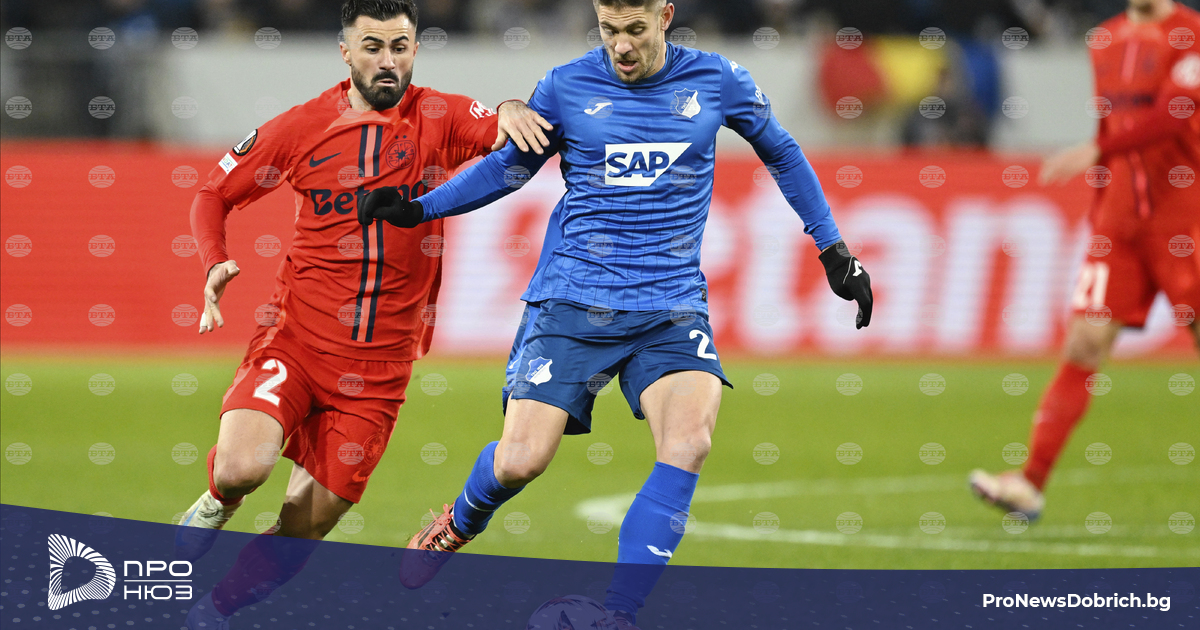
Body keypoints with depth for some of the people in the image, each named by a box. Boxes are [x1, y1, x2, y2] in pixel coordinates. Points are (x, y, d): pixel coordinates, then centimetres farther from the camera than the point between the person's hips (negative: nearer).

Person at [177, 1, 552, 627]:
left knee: (301, 535, 5)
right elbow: (214, 194, 10)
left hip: (379, 368, 1)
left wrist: (511, 111, -37)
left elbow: (513, 138, -14)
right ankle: (214, 504, 8)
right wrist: (215, 264, -8)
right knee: (242, 467, -28)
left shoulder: (438, 117, 1)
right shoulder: (302, 127, 1)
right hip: (294, 340, -1)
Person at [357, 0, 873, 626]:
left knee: (689, 441, -25)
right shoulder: (566, 86, 0)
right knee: (520, 460, -10)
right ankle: (461, 522, 27)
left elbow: (780, 153, 18)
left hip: (671, 309, 0)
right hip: (572, 301, 0)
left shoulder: (717, 81, 1)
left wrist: (834, 251, 20)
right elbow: (508, 167, 14)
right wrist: (419, 209, 1)